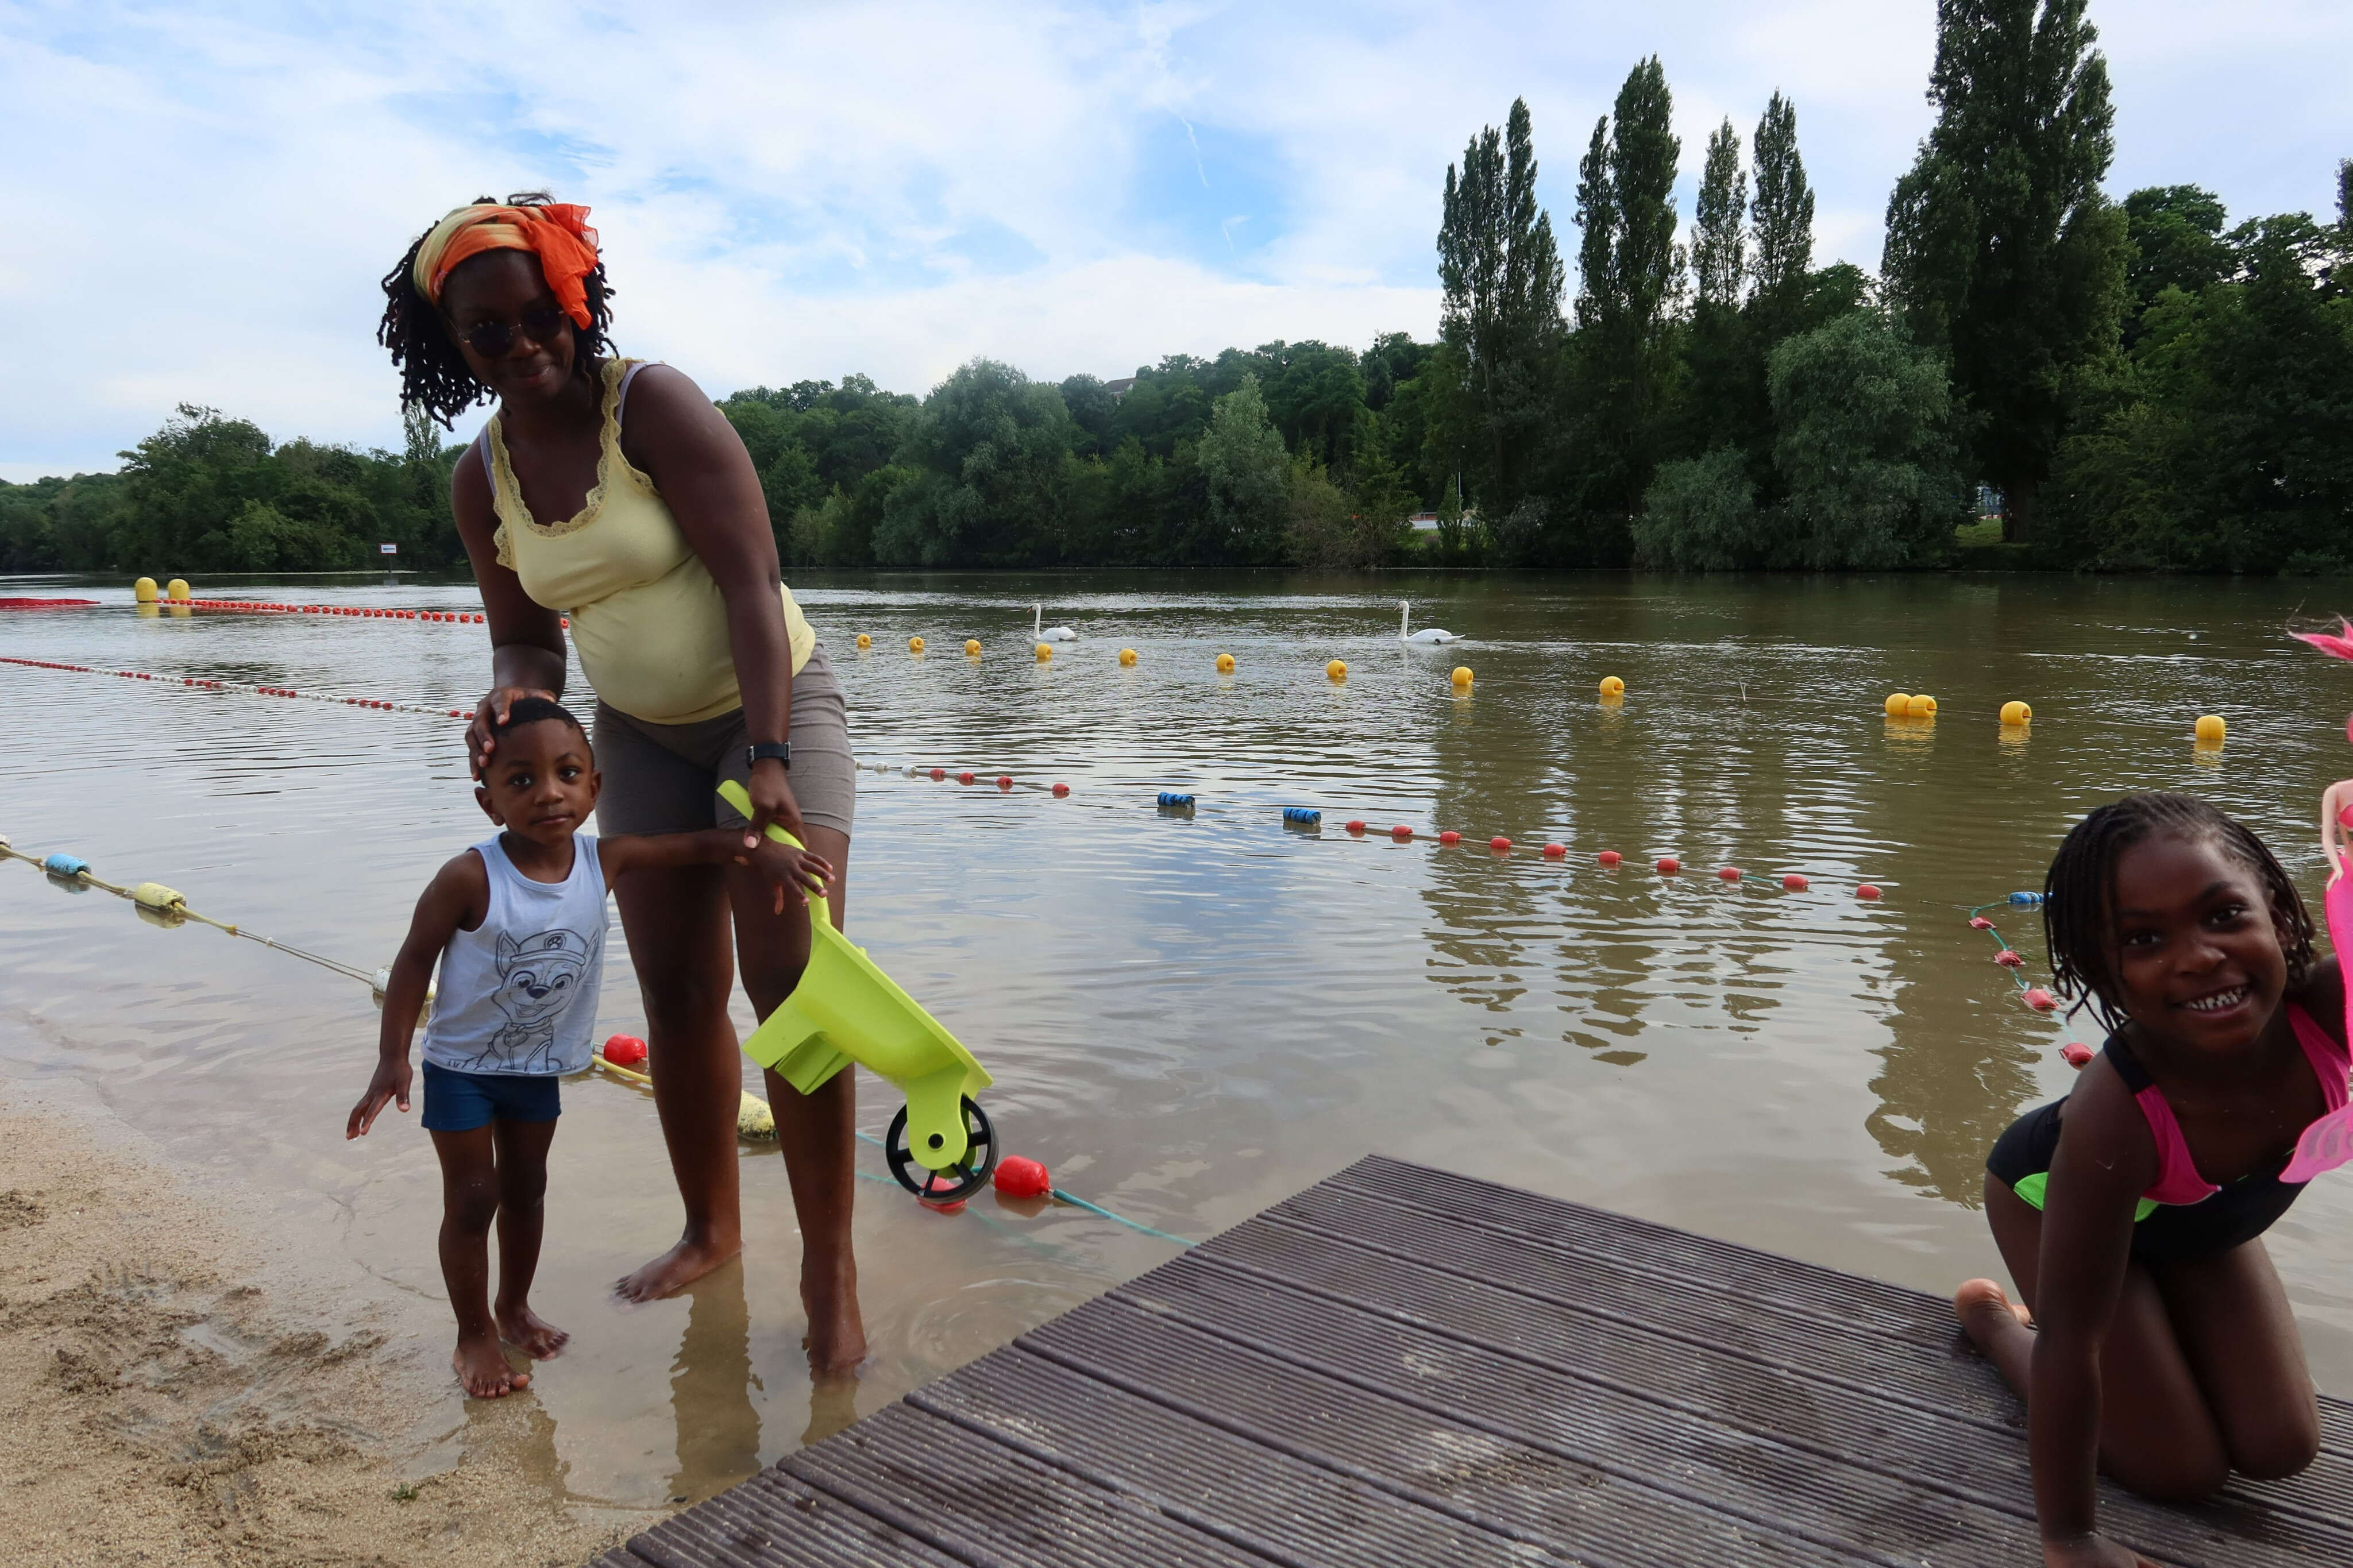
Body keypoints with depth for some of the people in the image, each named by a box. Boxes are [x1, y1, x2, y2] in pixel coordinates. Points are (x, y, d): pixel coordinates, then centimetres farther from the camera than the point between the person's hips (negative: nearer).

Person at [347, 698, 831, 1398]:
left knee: (526, 1189, 19)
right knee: (472, 1197, 4)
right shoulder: (469, 879, -27)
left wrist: (764, 849, -25)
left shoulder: (604, 861, -16)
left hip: (539, 1065, 4)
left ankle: (514, 1307, 40)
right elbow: (415, 959, -18)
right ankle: (474, 1336, 22)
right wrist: (392, 1059, -19)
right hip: (462, 1065, -4)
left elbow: (697, 844, -9)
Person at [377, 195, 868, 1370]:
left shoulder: (652, 404, -18)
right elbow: (526, 637, 7)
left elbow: (751, 582, -25)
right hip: (642, 734, 6)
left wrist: (769, 761, -33)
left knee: (790, 978, -15)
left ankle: (829, 1268, -4)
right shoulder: (482, 479, -1)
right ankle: (710, 1230, 24)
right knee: (675, 987, 7)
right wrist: (511, 695, -18)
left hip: (770, 701, -6)